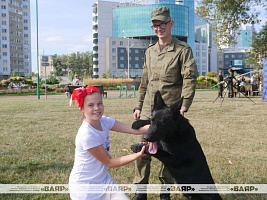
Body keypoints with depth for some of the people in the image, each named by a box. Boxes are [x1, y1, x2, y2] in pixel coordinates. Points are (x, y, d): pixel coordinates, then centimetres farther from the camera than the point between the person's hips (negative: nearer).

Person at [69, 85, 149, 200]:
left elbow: (134, 129, -14)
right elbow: (109, 162, -19)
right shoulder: (87, 135, -26)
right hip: (85, 187, -6)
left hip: (104, 180, 6)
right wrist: (139, 154, -24)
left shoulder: (103, 121, -6)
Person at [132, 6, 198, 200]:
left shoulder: (183, 50, -3)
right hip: (148, 109, 5)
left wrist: (185, 104, -22)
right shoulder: (150, 51, 13)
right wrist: (138, 106, 14)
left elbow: (190, 78, -11)